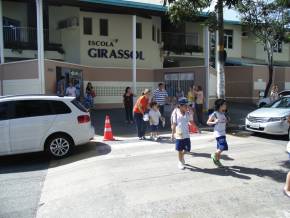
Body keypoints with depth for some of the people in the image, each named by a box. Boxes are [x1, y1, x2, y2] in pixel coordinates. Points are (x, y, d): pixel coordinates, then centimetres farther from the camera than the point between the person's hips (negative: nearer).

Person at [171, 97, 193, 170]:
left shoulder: (187, 113, 3)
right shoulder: (176, 113, -8)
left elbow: (191, 121, 12)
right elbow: (174, 124, -6)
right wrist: (173, 133, -8)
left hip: (186, 134, 4)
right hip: (179, 134, -4)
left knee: (187, 149, 5)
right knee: (180, 150, 6)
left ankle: (182, 156, 37)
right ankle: (180, 162, 23)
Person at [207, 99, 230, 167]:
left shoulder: (224, 114, 7)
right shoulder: (215, 114, -13)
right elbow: (208, 122, -9)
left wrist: (227, 120, 3)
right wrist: (214, 122, -25)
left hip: (223, 133, 8)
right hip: (218, 133, -8)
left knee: (220, 148, 12)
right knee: (223, 147, -14)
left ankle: (217, 160, 26)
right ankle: (214, 155, 10)